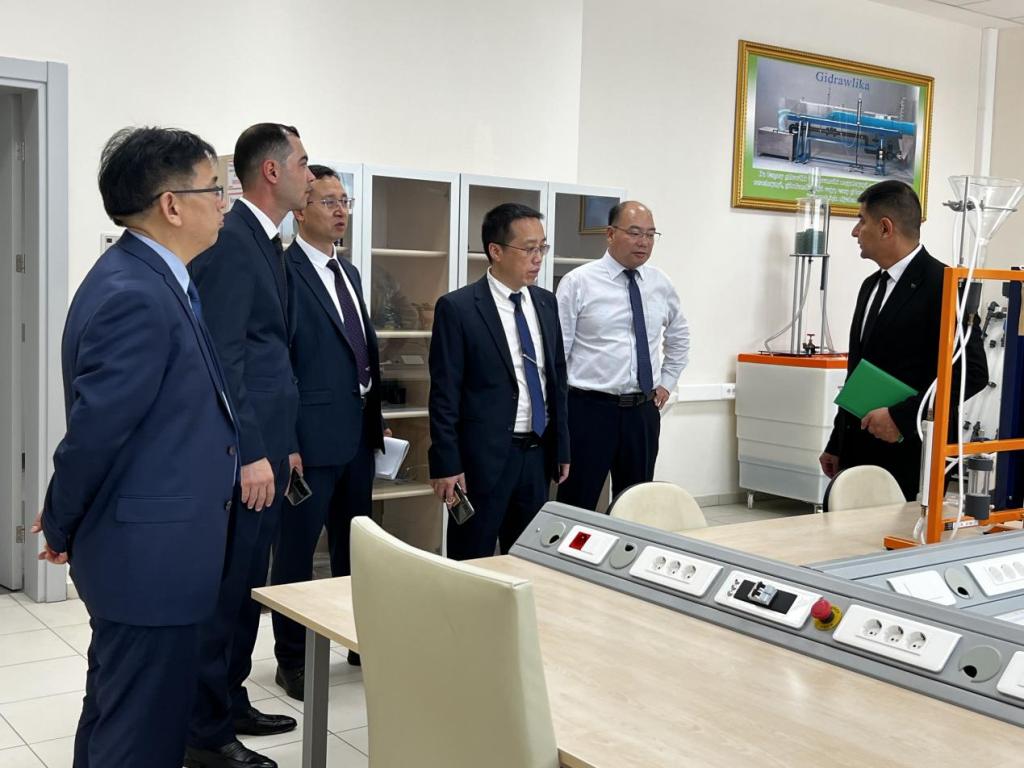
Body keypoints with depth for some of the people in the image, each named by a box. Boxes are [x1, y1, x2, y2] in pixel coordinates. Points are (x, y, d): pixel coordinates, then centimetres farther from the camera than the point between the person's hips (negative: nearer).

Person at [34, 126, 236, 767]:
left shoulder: (150, 279, 9)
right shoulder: (134, 296, -23)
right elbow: (95, 428, -20)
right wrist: (62, 527, -6)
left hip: (145, 546, 10)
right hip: (150, 555, -10)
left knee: (117, 713, 23)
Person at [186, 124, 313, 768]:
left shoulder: (266, 243, 16)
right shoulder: (230, 239, -15)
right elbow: (222, 355, -20)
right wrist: (250, 453, -22)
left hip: (267, 446, 10)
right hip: (244, 452, -10)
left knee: (249, 585, 18)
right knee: (226, 587, -1)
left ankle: (229, 702, 31)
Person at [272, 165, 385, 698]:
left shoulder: (349, 273, 14)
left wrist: (375, 421, 16)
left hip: (358, 434, 8)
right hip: (312, 437, -8)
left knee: (355, 544, 18)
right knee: (296, 549, 5)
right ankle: (291, 658, 18)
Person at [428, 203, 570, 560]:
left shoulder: (546, 303, 9)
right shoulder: (458, 308, -9)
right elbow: (444, 393, -10)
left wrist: (561, 447, 13)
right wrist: (446, 465, -13)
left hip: (538, 453, 6)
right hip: (484, 457, -6)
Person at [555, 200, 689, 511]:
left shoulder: (661, 283, 8)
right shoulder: (578, 282, -6)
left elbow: (680, 335, 25)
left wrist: (667, 382, 16)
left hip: (643, 411, 5)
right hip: (589, 409, -4)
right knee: (578, 505, 1)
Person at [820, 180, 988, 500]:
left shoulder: (942, 286, -10)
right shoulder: (871, 286, 17)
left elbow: (973, 372, -16)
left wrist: (902, 417, -18)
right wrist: (836, 445, 20)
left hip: (910, 458, -7)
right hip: (858, 454, 7)